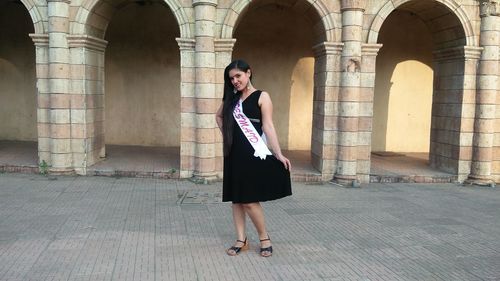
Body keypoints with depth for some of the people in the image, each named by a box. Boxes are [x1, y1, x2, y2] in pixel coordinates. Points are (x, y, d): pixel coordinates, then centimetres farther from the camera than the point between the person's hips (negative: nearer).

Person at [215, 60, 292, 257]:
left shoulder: (262, 97, -4)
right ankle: (241, 240, 18)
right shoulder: (231, 99, 13)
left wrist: (278, 154, -20)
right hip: (234, 154, 6)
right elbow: (219, 116, 30)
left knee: (249, 200, -7)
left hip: (253, 154, -6)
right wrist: (226, 134, 15)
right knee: (236, 199, 8)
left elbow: (268, 126, -12)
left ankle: (264, 238, 12)